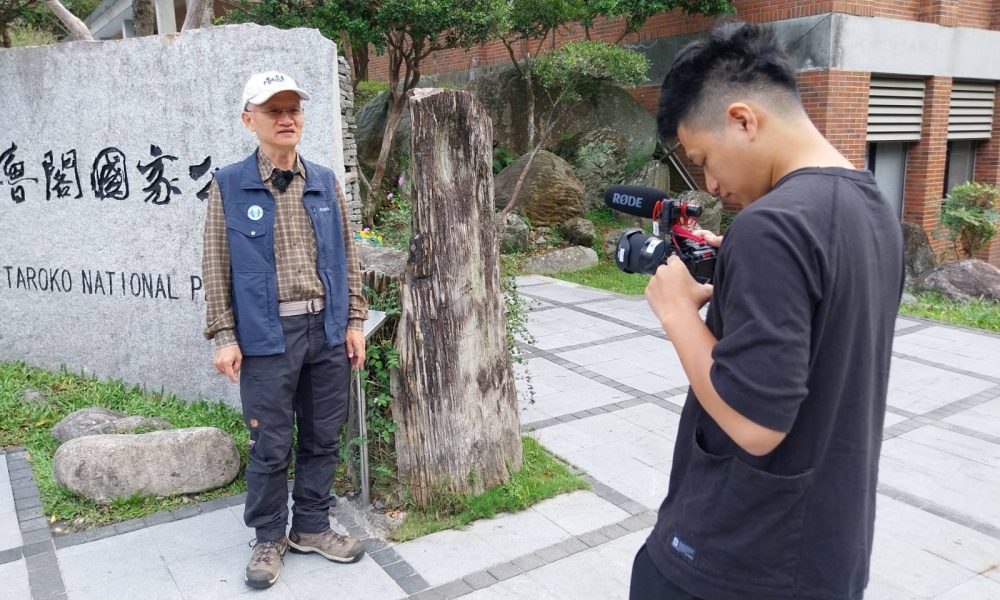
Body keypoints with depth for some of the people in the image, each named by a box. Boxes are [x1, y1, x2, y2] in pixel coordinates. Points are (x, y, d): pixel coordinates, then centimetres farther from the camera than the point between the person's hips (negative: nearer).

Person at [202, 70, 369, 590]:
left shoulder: (325, 183, 7)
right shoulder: (229, 187, -2)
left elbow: (346, 256, 11)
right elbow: (216, 268, -1)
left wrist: (354, 320, 6)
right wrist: (224, 337, -5)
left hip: (327, 330, 4)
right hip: (267, 334, -3)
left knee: (322, 437, 12)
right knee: (270, 445, 6)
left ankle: (311, 527, 30)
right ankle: (268, 538, 25)